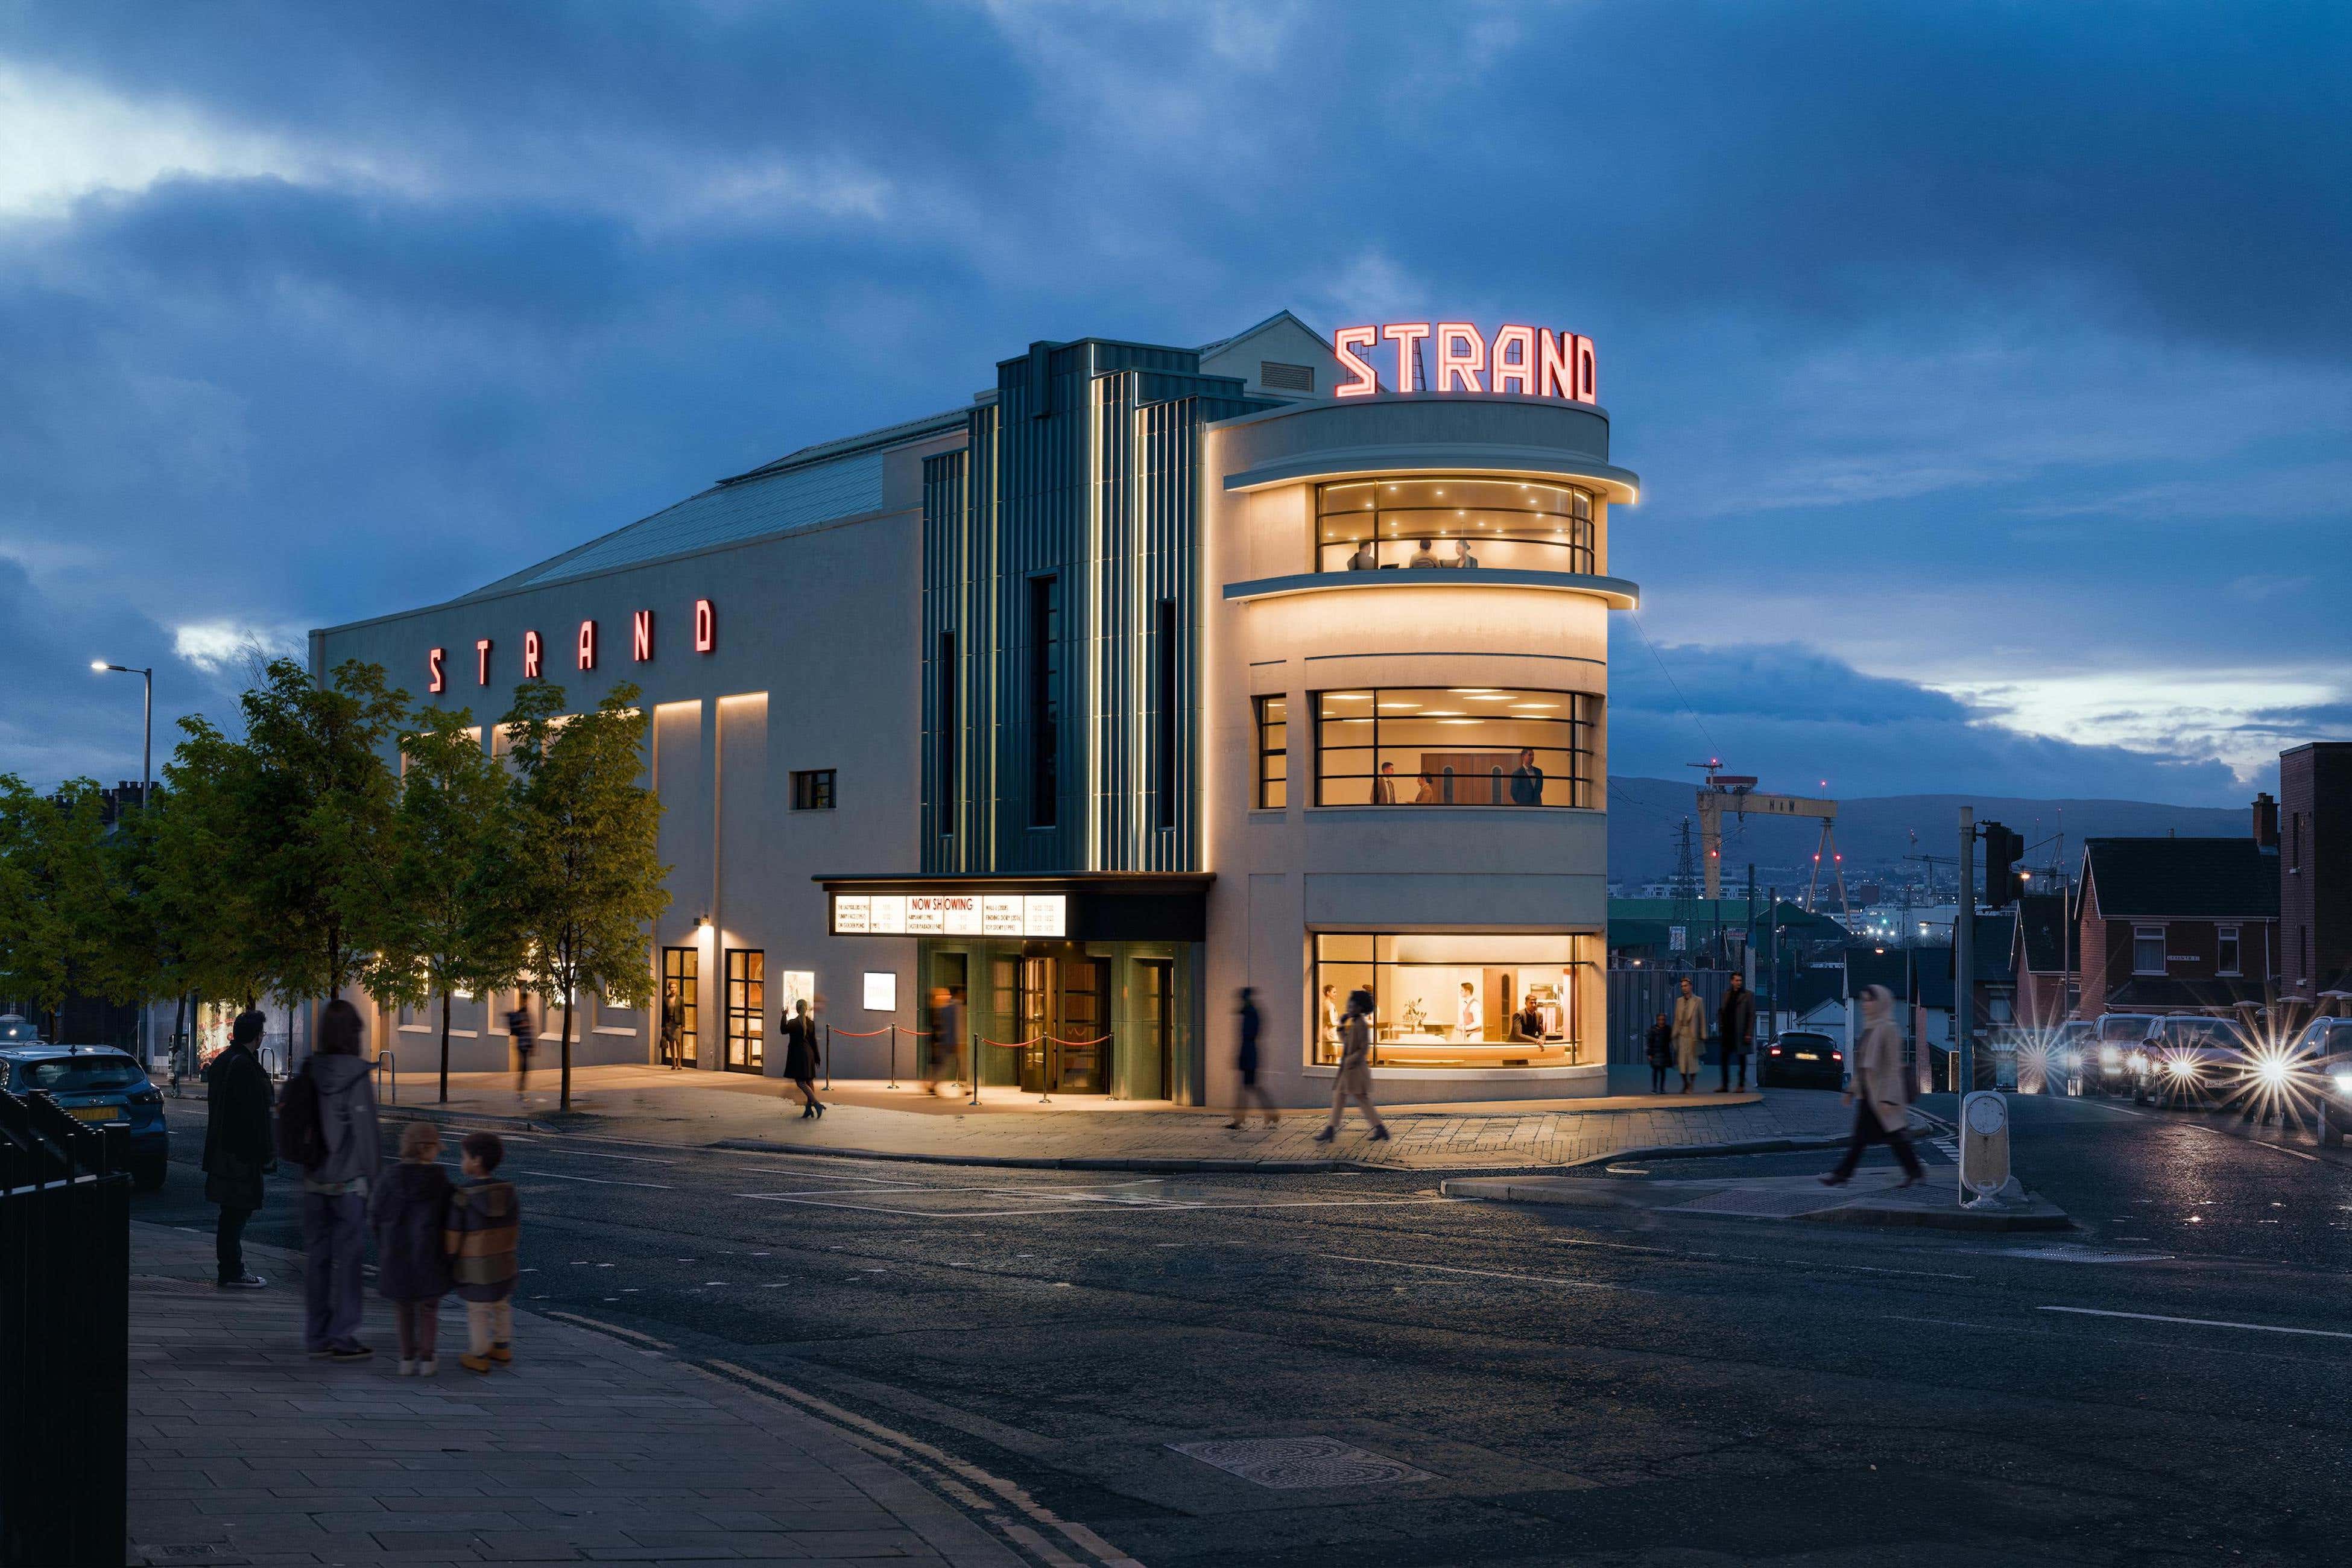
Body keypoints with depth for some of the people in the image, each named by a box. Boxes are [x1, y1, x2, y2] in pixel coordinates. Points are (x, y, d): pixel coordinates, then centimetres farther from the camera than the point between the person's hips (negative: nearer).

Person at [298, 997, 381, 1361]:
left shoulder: (310, 1071, 0)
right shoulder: (356, 1076, -15)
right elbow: (365, 1133, -14)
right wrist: (375, 1183, -6)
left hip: (314, 1181, 5)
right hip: (349, 1181, -5)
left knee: (317, 1256, 10)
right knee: (347, 1256, 1)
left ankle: (317, 1337, 15)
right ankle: (342, 1338, 3)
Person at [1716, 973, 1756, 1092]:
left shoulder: (1748, 995, -2)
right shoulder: (1726, 995, 12)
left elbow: (1752, 1015, -6)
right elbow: (1721, 1012, 14)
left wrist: (1749, 1033, -12)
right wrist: (1720, 1027, 3)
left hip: (1741, 1033, -4)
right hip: (1727, 1032, 4)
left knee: (1742, 1059, 4)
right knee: (1725, 1059, 4)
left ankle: (1742, 1085, 10)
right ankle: (1725, 1085, 9)